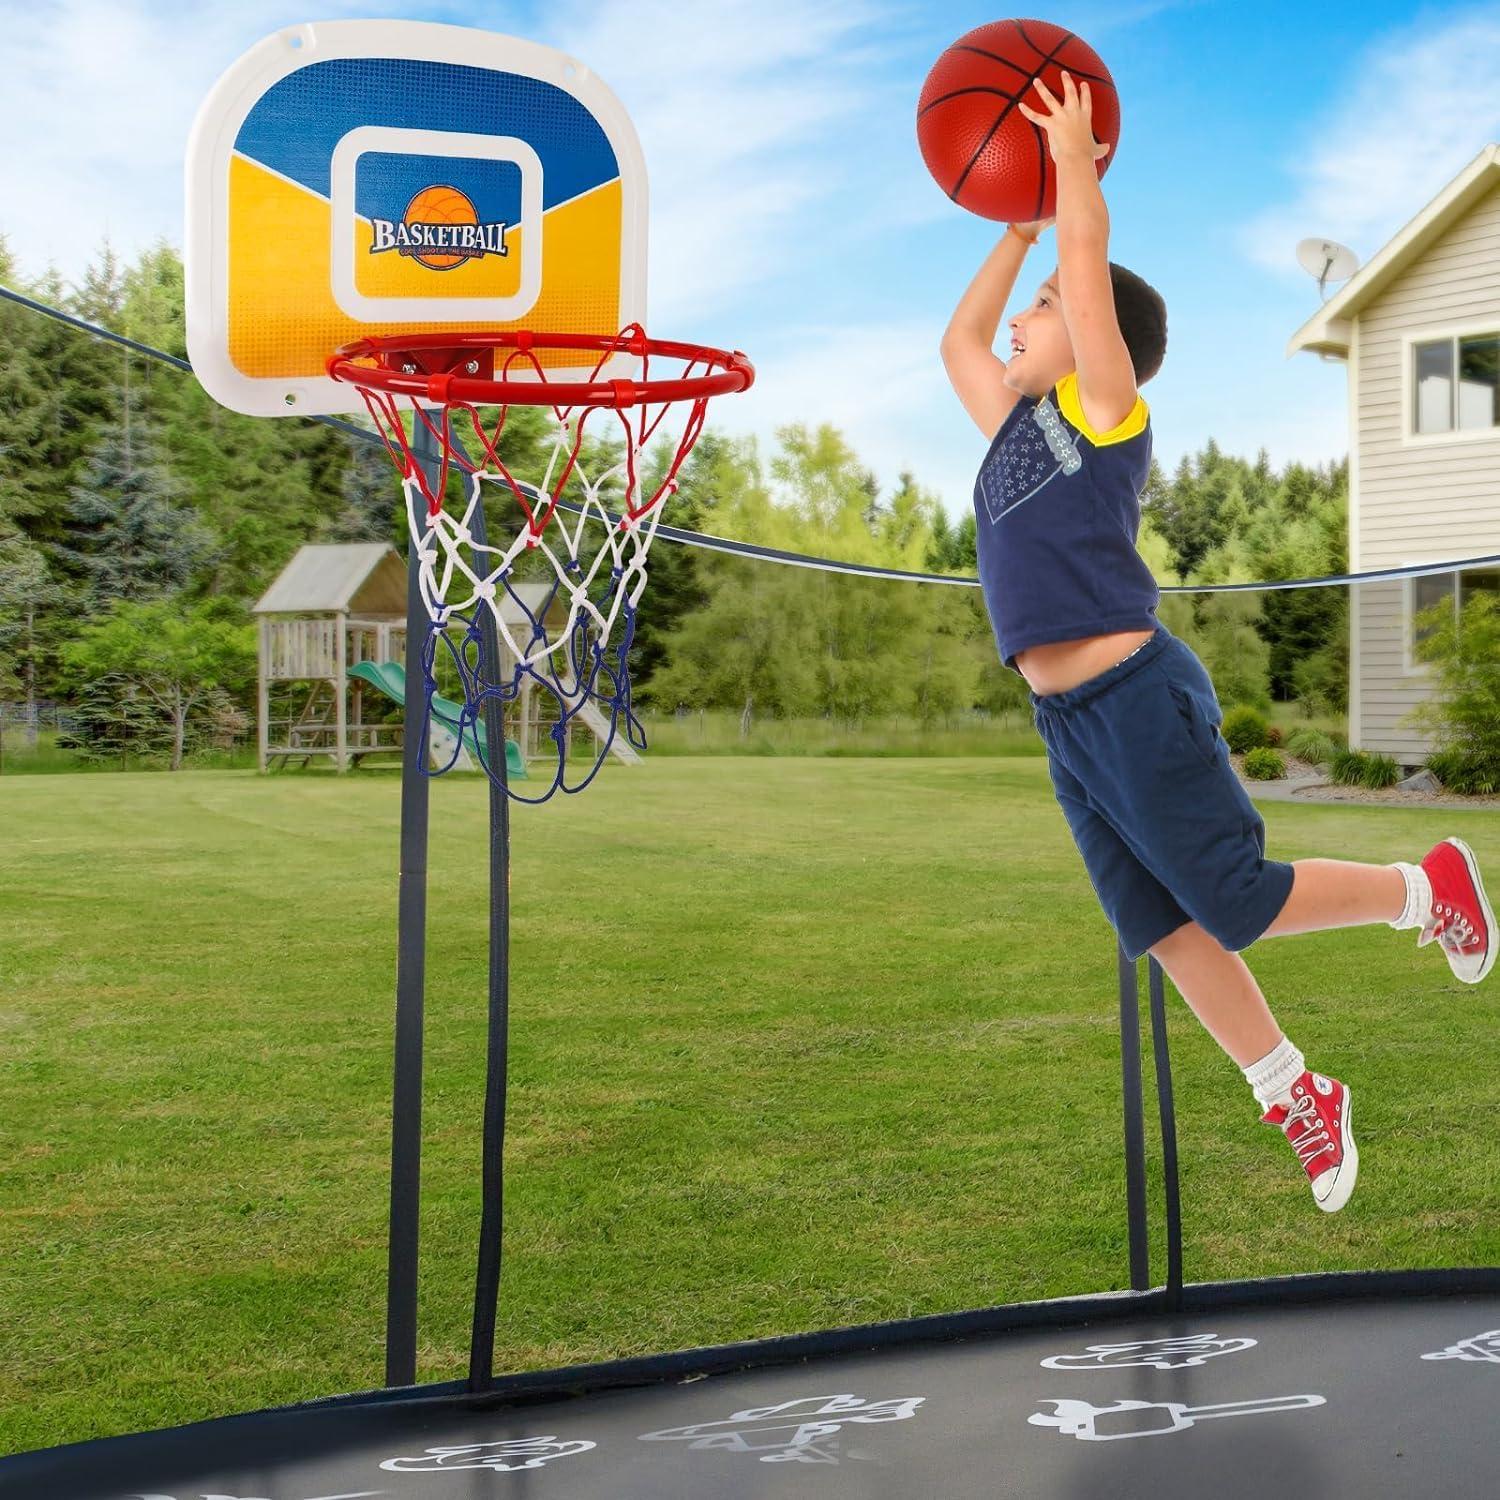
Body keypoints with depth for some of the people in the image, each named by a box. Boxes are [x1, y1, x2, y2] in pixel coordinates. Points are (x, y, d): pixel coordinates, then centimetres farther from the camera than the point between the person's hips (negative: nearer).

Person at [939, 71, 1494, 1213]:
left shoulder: (1105, 407, -1)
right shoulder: (1015, 424, 18)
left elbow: (1089, 262, -9)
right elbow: (958, 339, 33)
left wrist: (1073, 160, 2)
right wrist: (1015, 228, 31)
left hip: (1138, 700, -8)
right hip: (1066, 724, 8)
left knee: (1237, 906, -3)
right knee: (1161, 930, 8)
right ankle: (1296, 1098, 20)